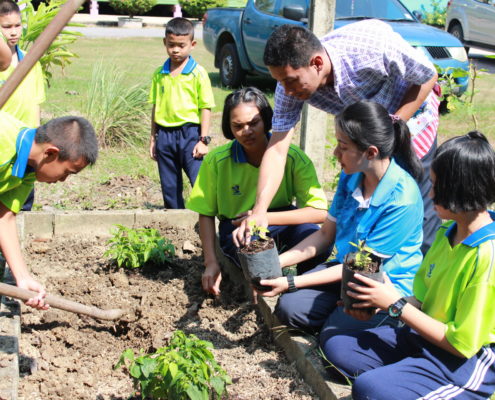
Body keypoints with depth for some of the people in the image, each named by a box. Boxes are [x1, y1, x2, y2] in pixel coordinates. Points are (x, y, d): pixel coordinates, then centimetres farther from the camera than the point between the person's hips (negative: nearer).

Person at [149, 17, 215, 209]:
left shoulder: (198, 73, -6)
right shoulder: (159, 74, 8)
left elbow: (206, 107, -5)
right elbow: (156, 106, 13)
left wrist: (203, 140, -9)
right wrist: (153, 138, 12)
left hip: (190, 133, -5)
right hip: (165, 134, 5)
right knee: (169, 187, 12)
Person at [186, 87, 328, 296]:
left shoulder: (293, 157, -16)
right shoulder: (216, 160, -14)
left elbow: (320, 212, -21)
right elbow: (206, 215, -4)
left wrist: (265, 217, -29)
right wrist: (211, 262, -16)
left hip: (279, 223, 1)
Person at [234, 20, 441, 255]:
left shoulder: (373, 45, -38)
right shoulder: (289, 88, -25)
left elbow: (428, 77, -21)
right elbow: (276, 151, -26)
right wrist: (259, 211, -37)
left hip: (410, 115, -4)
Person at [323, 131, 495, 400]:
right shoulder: (449, 231, 3)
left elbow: (461, 343, -21)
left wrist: (396, 305, -16)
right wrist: (381, 303, -7)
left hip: (469, 363, -9)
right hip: (424, 336, 9)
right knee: (336, 347, -1)